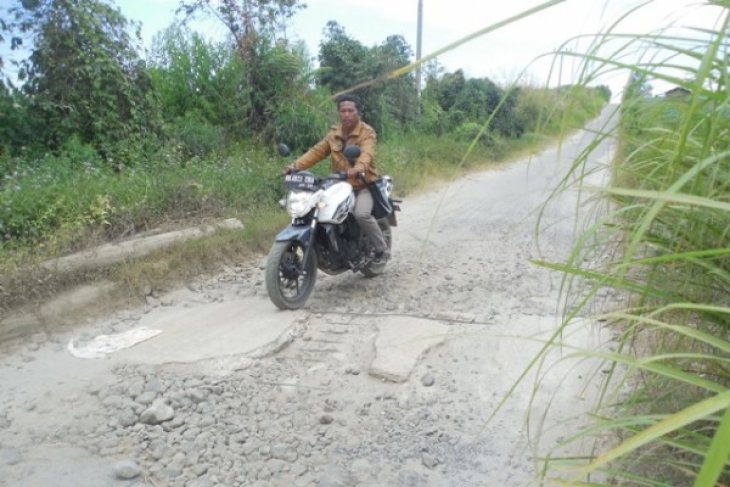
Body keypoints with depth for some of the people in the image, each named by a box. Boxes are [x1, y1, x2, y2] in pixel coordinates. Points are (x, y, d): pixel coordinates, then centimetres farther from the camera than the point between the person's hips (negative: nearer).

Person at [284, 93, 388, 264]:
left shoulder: (367, 132, -9)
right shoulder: (334, 133, 10)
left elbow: (367, 153, -29)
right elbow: (317, 151, 2)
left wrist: (358, 168, -53)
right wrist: (296, 165, -15)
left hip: (364, 184, -6)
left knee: (361, 214, -31)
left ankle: (382, 249, -7)